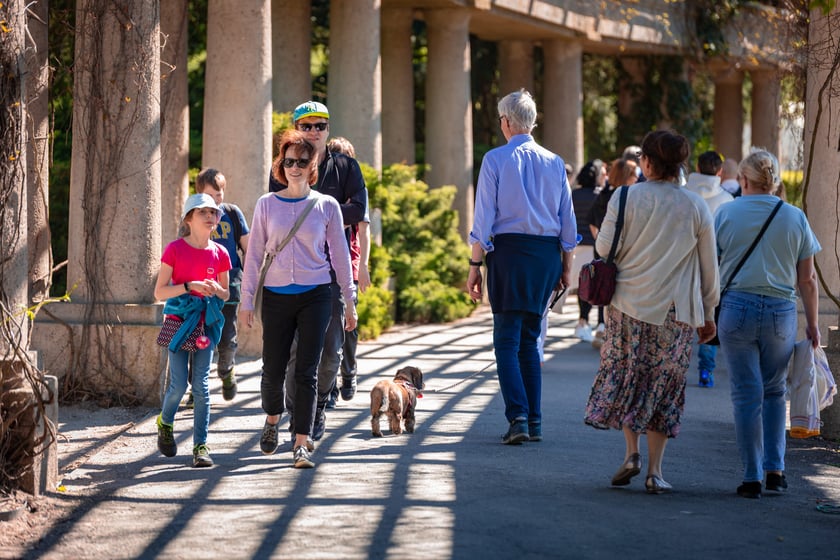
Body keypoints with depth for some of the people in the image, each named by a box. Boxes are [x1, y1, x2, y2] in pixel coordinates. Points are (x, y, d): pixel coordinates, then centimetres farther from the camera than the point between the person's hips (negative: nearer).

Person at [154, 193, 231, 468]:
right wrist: (189, 286, -19)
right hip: (179, 321, -2)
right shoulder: (175, 249, -5)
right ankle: (165, 423, 26)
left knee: (201, 386, -3)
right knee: (179, 385, -5)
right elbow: (159, 292, -6)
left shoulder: (219, 253, 5)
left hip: (205, 324, 2)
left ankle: (201, 445, 0)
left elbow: (225, 294, 16)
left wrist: (217, 290, -7)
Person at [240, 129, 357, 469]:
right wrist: (247, 301, 3)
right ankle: (272, 419, 31)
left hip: (315, 296, 0)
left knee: (306, 371, -6)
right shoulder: (267, 205, 4)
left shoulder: (326, 206, 3)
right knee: (273, 368, 1)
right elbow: (255, 254, 6)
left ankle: (301, 442, -4)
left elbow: (340, 255, 8)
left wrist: (350, 302, 7)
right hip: (276, 297, 1)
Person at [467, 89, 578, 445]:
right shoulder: (554, 163, 9)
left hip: (508, 249, -4)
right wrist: (566, 267, 17)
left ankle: (518, 417, -14)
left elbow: (484, 218, -5)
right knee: (529, 340, 13)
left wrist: (475, 265, -2)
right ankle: (534, 422, 9)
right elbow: (568, 222, 10)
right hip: (547, 254, 4)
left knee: (507, 340, 0)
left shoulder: (495, 160, -2)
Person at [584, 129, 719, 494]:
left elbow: (605, 248, -4)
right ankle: (654, 471, 6)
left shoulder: (625, 197, -6)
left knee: (625, 375, 14)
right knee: (664, 385, 7)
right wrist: (708, 314, 13)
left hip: (629, 302, -1)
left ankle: (631, 453, 2)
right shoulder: (696, 207, -1)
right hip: (676, 311, 1)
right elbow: (709, 268, 4)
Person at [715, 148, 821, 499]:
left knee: (747, 394, 3)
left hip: (737, 308, -1)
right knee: (774, 391, 17)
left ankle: (753, 478, 3)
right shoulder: (795, 218, 3)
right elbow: (807, 279, 5)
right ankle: (775, 470, 10)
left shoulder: (725, 214, -1)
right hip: (781, 312, 1)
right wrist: (812, 324, 13)